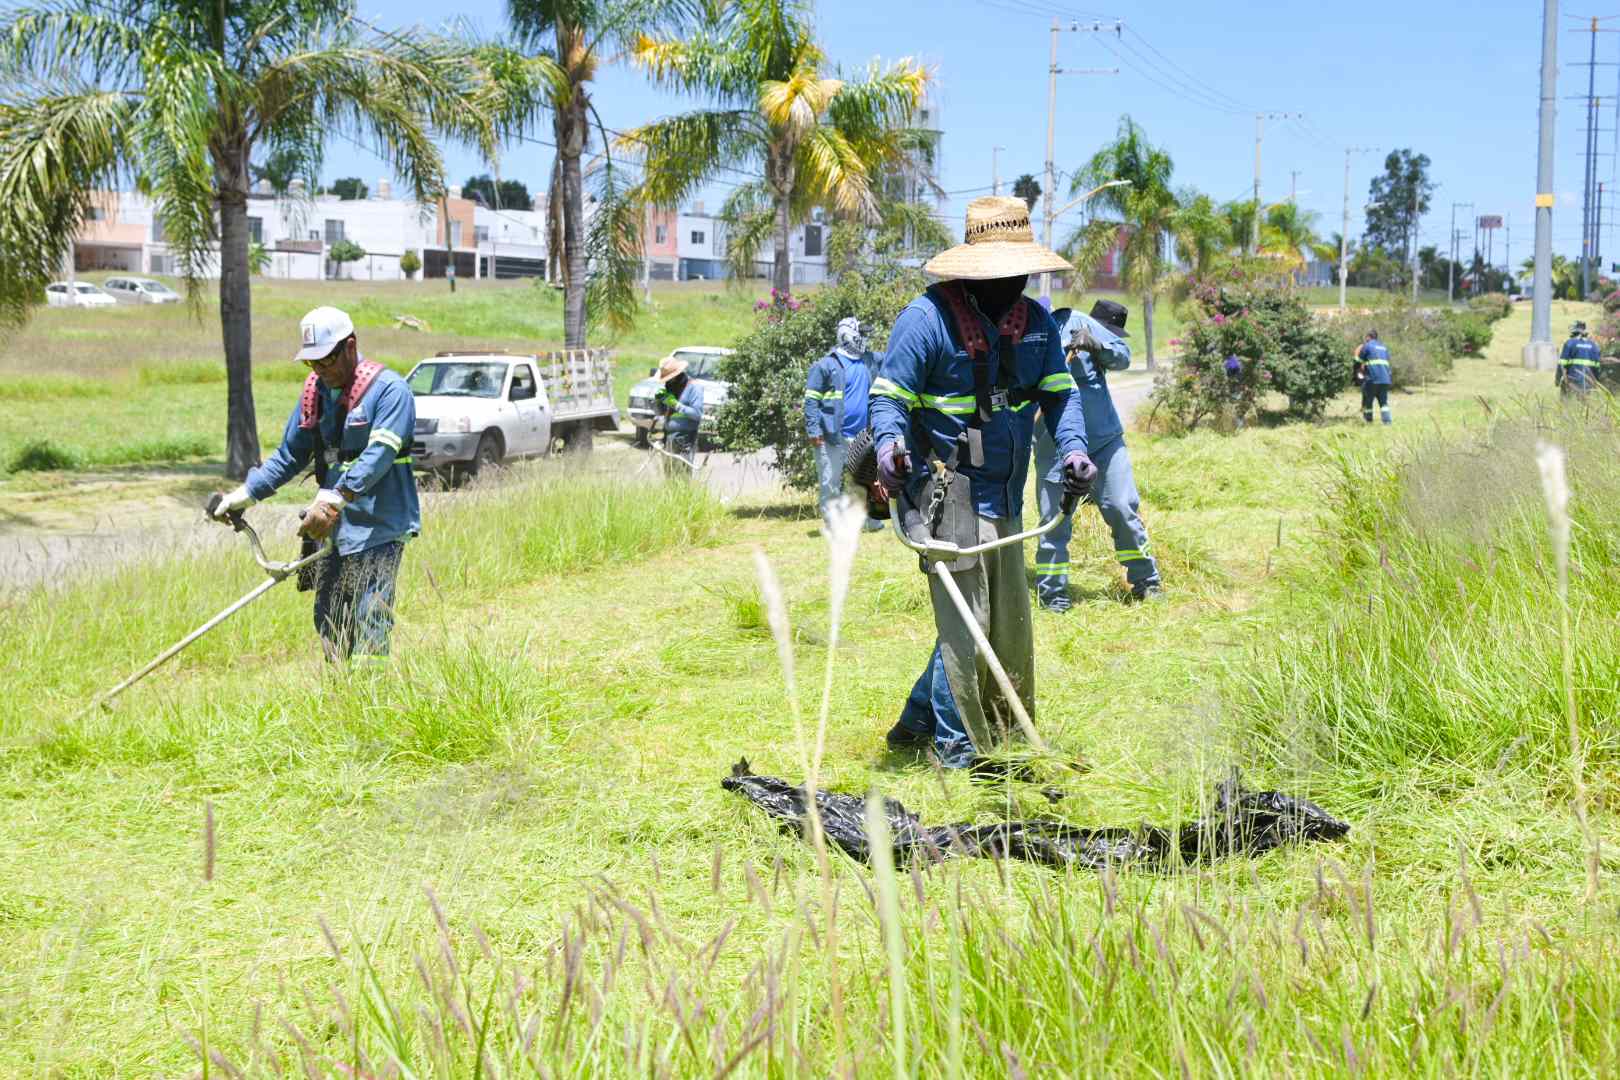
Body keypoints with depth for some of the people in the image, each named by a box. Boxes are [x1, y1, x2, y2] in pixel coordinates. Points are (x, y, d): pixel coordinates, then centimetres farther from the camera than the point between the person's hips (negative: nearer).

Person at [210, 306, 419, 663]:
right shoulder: (315, 392, 12)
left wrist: (334, 500, -31)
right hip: (331, 530, 8)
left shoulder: (389, 389, -11)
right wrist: (244, 494, 12)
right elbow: (290, 456, 21)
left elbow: (378, 456, -23)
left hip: (379, 530, -8)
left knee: (368, 641, -11)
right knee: (328, 623, 10)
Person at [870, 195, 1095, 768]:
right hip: (948, 493, -8)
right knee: (964, 621, -7)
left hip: (1005, 497, 8)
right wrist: (890, 441, -30)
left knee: (1007, 621, 13)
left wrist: (1073, 447, -9)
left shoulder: (1036, 321, 8)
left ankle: (918, 721, 26)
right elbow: (889, 396, -10)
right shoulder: (927, 317, -12)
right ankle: (957, 744, 7)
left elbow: (1060, 392, 9)